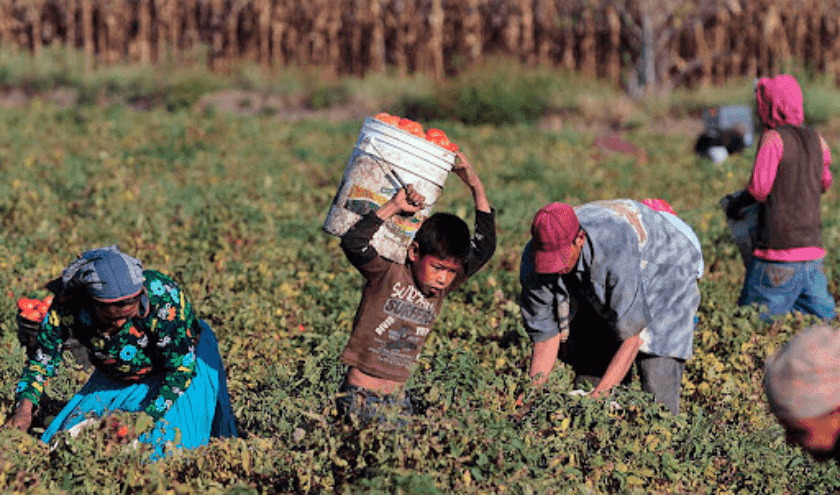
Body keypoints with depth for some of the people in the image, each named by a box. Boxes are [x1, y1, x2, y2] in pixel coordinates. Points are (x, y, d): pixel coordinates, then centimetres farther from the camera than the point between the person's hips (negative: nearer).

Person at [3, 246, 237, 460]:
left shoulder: (162, 297, -37)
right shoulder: (67, 305, -28)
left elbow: (181, 366, -30)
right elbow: (41, 359, -14)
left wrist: (145, 418, -37)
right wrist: (24, 407, -31)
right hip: (115, 378, 4)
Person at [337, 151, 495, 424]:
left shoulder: (441, 287, 8)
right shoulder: (387, 275, -7)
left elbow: (483, 248, 11)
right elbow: (353, 243, -24)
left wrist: (477, 189, 5)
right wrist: (393, 207, -20)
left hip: (398, 399, 6)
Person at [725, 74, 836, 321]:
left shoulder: (774, 138, -10)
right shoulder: (816, 140, 11)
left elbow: (759, 189, -15)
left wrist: (736, 203, 3)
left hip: (779, 255, -7)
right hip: (813, 250, 7)